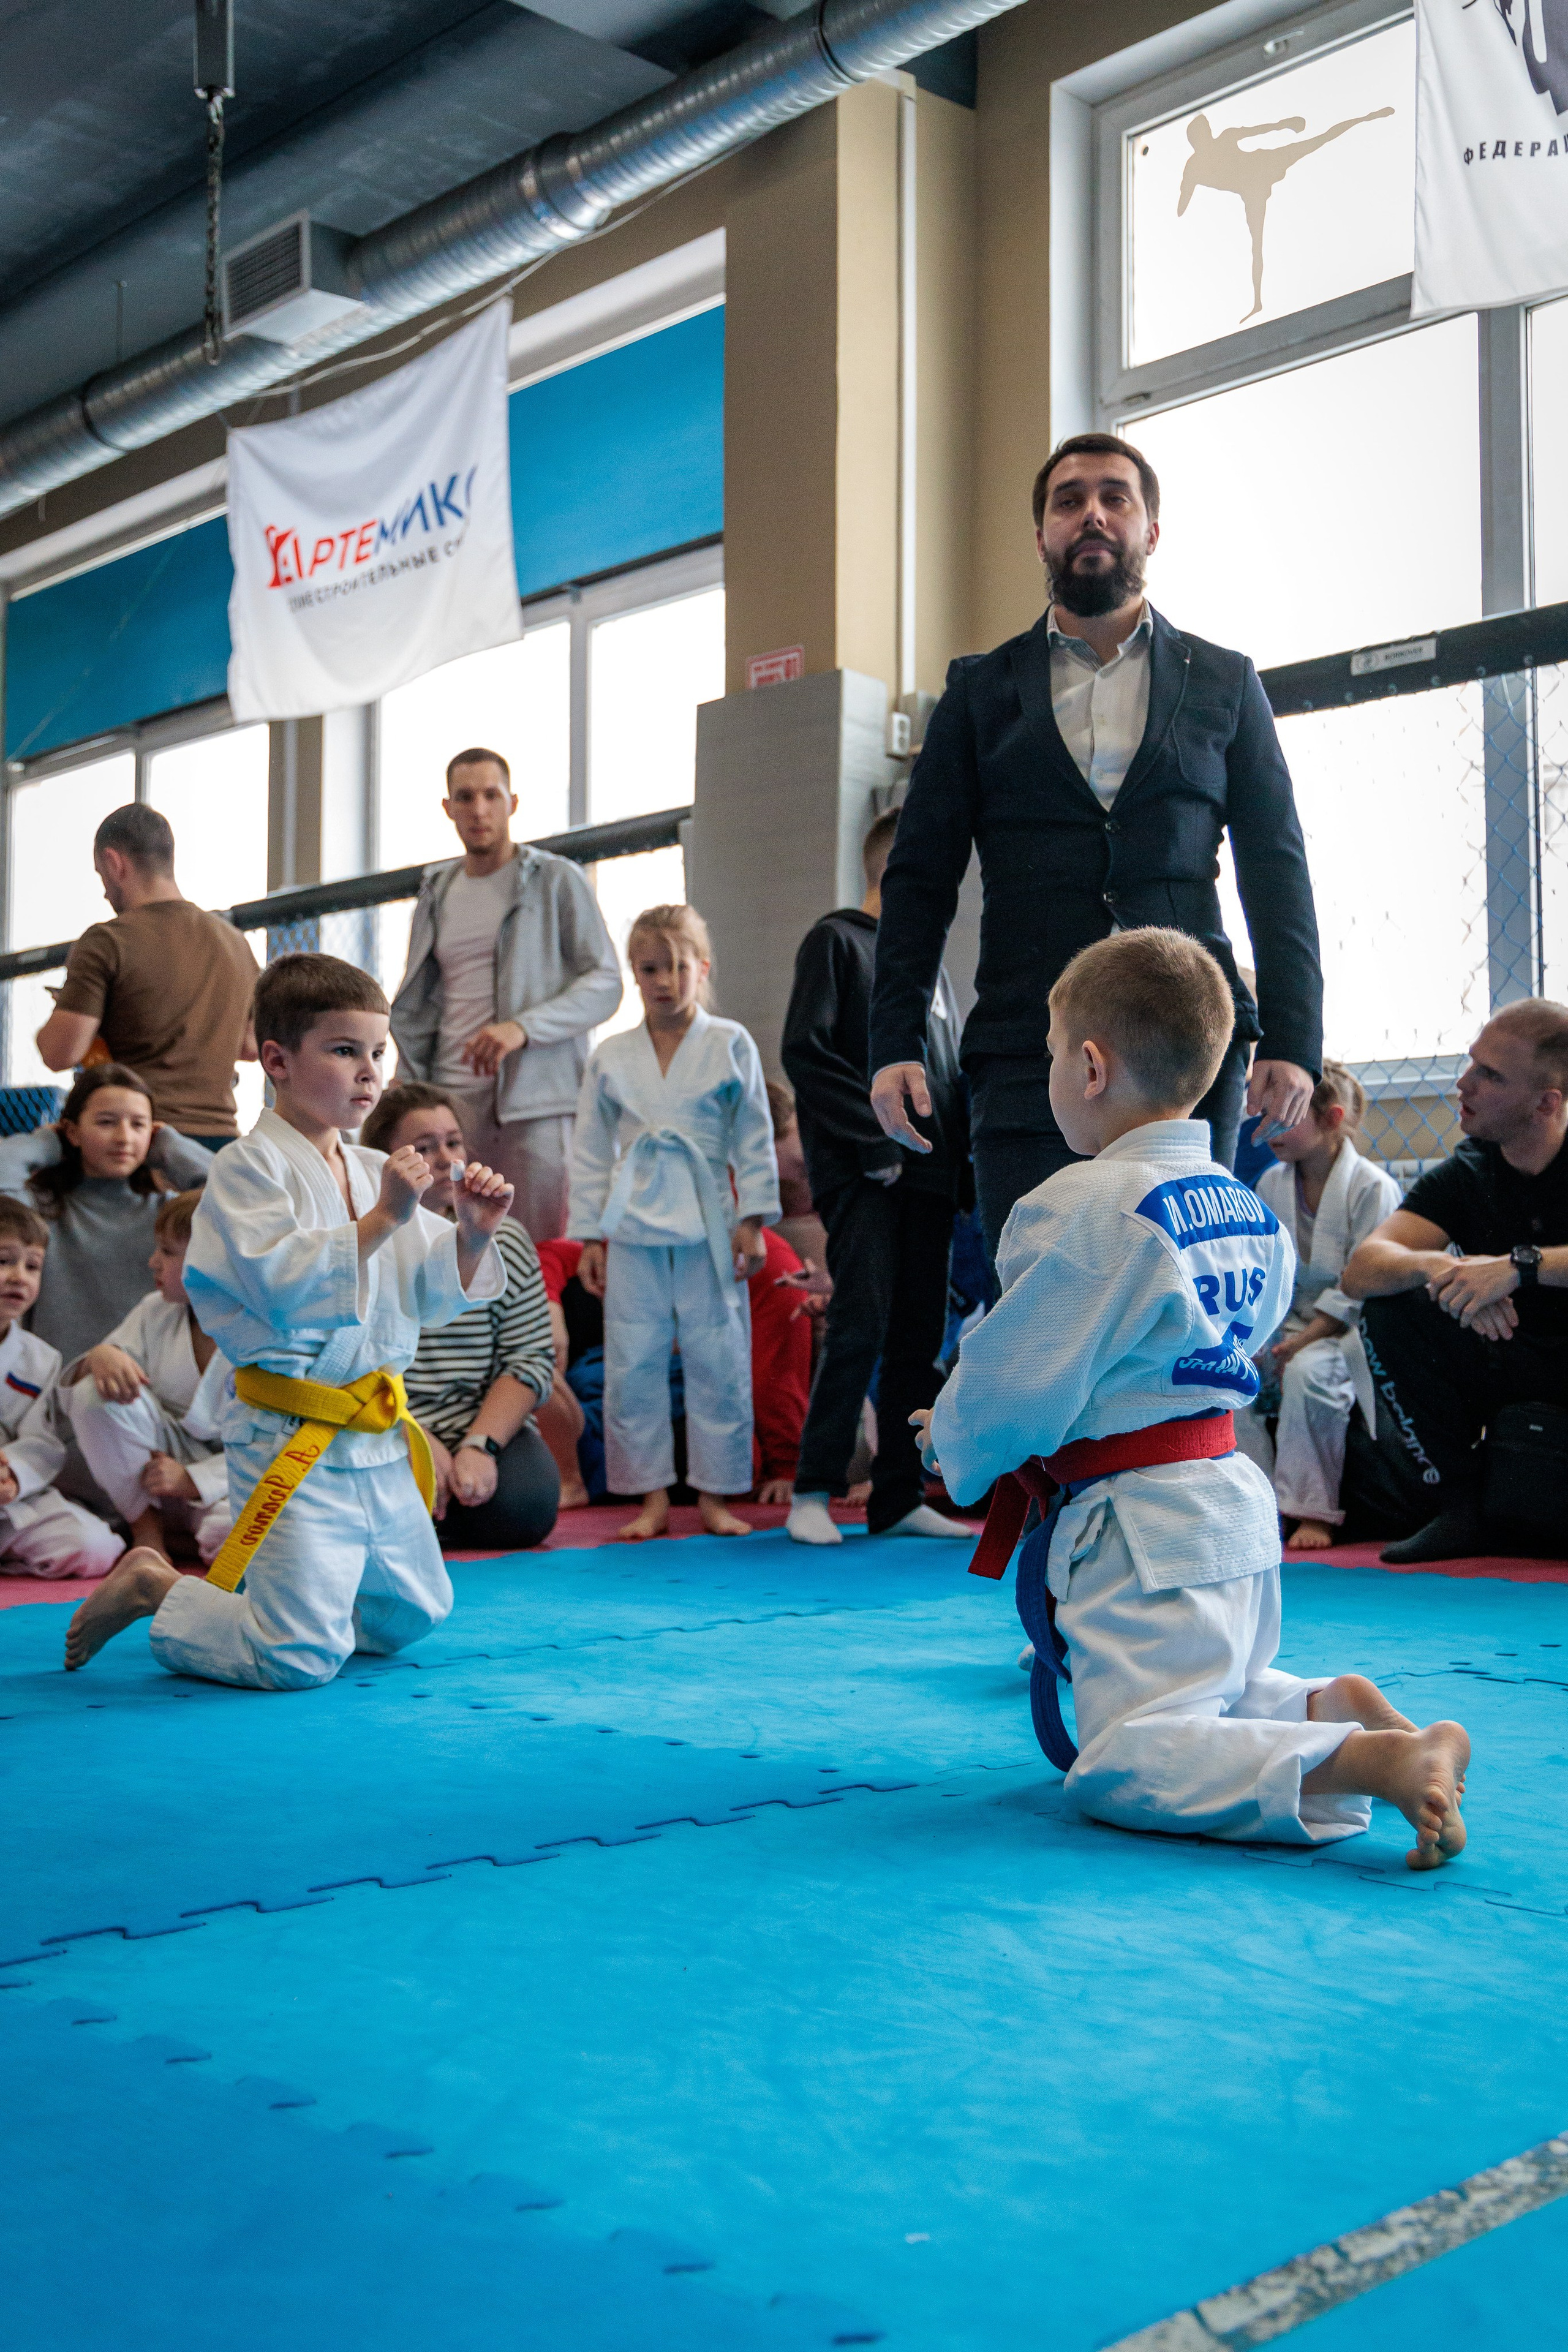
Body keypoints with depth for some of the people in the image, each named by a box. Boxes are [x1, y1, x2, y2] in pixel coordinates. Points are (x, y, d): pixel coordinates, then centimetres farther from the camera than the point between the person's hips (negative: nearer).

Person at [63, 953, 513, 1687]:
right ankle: (152, 1589, 12)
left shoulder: (375, 1171, 10)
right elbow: (281, 1283, -25)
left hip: (376, 1440, 8)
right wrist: (380, 1220, -29)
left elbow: (429, 1296, 12)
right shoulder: (251, 1168, -12)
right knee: (299, 1659, -12)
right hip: (291, 1443, -8)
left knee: (408, 1619, 21)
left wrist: (471, 1235, -6)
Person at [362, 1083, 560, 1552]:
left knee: (525, 1506, -26)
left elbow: (531, 1358, -1)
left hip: (487, 1428, 3)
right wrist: (418, 1443, -21)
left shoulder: (504, 1240, 5)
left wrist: (479, 1445, -16)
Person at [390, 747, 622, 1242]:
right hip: (452, 1097, 4)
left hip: (536, 1100, -3)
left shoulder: (557, 880, 5)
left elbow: (605, 982, -2)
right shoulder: (436, 893, 19)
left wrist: (523, 1027, -16)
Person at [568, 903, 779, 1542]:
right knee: (632, 1365, 2)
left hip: (707, 1227, -2)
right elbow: (592, 1153, 11)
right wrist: (589, 1237, 7)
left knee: (717, 1362, 1)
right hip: (634, 1230, 2)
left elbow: (754, 1141, 4)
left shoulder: (731, 1045, 2)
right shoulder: (610, 1057, 8)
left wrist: (752, 1222, -2)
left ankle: (714, 1495, 13)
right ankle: (652, 1497, 14)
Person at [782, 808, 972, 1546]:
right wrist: (875, 1141, -14)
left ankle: (899, 1498, 10)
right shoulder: (837, 941, 0)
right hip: (862, 1176, -7)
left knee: (919, 1335, 5)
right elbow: (805, 1053, -10)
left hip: (928, 1176, 7)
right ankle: (813, 1491, -4)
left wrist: (959, 1154, 7)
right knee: (861, 1323, -13)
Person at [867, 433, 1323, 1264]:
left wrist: (1293, 1039, -2)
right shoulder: (981, 689, 14)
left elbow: (1278, 873, 10)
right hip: (1026, 1059, 0)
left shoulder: (1223, 683, 14)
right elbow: (920, 877, 10)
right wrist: (895, 1045, -1)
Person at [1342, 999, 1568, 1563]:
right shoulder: (1466, 1175, -1)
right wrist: (1435, 1266, -33)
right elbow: (1359, 1271, -12)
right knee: (1389, 1310, -17)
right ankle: (1458, 1506, -5)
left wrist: (1521, 1263, -40)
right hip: (1510, 1358, 4)